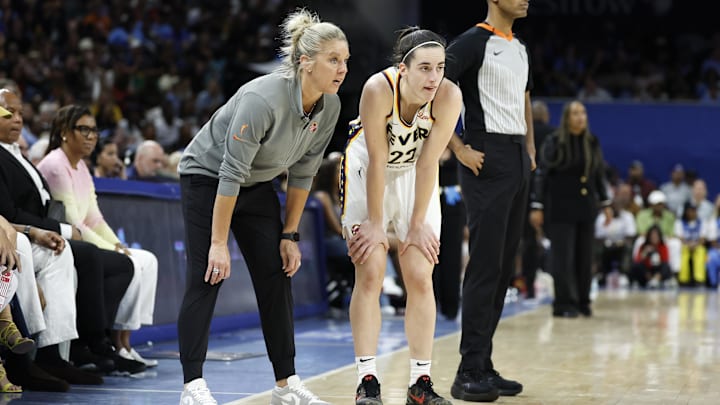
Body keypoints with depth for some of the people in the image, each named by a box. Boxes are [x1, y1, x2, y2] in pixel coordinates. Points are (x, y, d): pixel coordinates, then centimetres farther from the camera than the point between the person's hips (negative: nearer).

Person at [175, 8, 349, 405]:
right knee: (207, 278, -11)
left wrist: (290, 234, -2)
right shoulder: (263, 99, -34)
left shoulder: (330, 107, -13)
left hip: (258, 185, 7)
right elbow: (231, 173, -30)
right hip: (207, 177, -6)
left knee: (276, 277, 1)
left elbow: (302, 172, -2)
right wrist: (219, 243, -28)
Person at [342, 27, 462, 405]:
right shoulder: (378, 90, -33)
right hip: (367, 169, -2)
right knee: (370, 274, -7)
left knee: (420, 277, -1)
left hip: (414, 174, 2)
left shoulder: (449, 97, -27)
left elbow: (428, 164, -20)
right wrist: (375, 224, -20)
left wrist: (418, 224, -15)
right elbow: (377, 161, -26)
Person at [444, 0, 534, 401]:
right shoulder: (473, 41, -9)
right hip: (487, 160, -8)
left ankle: (485, 366, 15)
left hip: (518, 161, 8)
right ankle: (469, 372, -6)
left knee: (505, 267, 9)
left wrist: (530, 149, 16)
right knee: (485, 266, -10)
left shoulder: (521, 48, 17)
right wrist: (459, 149, -16)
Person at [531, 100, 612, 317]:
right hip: (560, 208, -5)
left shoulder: (592, 143, 8)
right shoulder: (554, 142, -6)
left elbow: (599, 175, 16)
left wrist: (605, 203, 14)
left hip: (586, 208, 5)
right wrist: (537, 207, -11)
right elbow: (542, 175, -6)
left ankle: (583, 301, 15)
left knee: (584, 256, 6)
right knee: (563, 257, -5)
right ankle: (564, 303, -2)